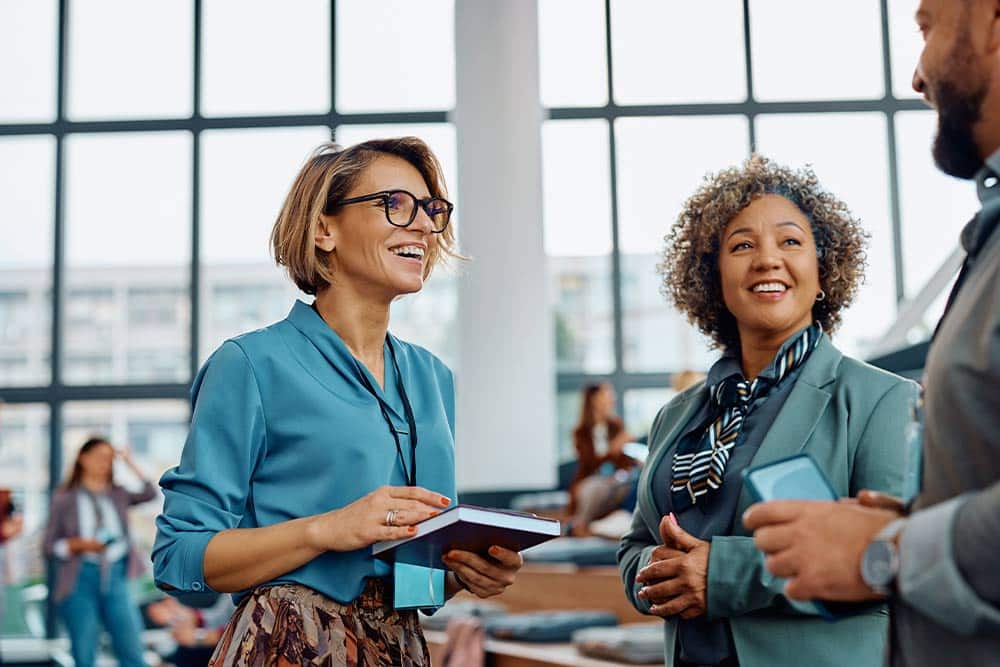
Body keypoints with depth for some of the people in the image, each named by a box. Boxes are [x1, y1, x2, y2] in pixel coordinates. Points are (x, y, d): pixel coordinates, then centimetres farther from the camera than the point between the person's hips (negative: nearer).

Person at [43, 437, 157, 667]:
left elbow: (150, 493, -7)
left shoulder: (118, 495, 12)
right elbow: (50, 546, 3)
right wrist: (79, 544, -13)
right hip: (82, 577, -2)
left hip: (116, 576, 2)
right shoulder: (65, 499, 6)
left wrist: (131, 463, -3)